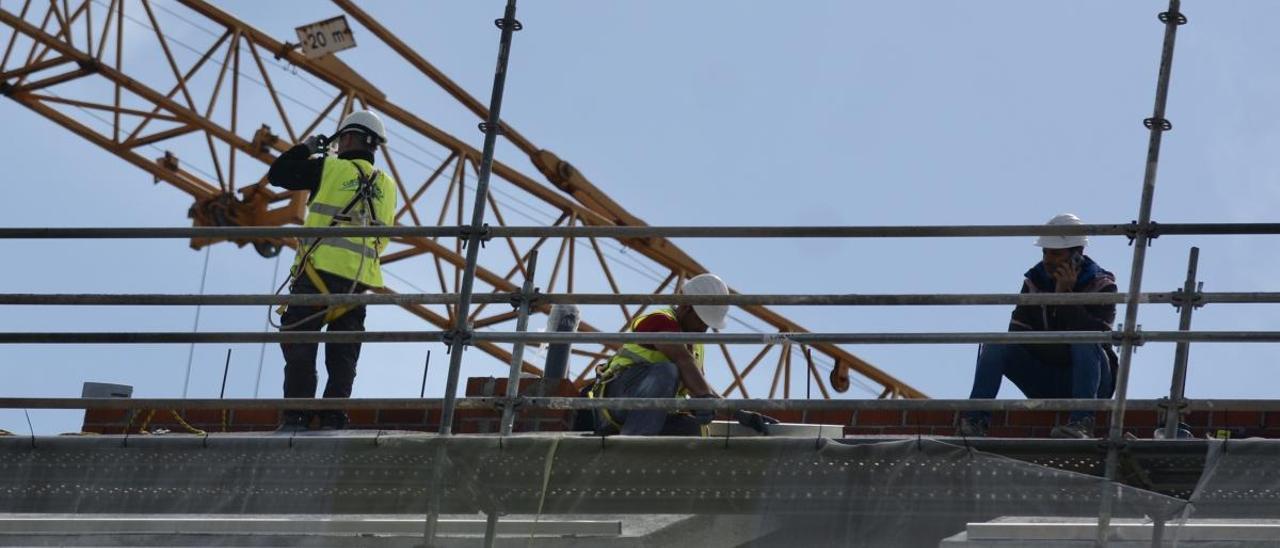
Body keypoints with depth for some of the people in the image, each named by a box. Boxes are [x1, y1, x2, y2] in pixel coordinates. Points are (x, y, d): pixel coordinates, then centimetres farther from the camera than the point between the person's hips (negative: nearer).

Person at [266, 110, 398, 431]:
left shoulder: (329, 168, 1)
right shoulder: (386, 187, 16)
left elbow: (277, 175, 7)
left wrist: (306, 148, 20)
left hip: (321, 271, -5)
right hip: (360, 282, 5)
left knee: (299, 346, -4)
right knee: (343, 356, 8)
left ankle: (296, 415, -11)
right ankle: (333, 417, 0)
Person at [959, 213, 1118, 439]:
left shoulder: (1100, 285, -6)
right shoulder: (1035, 281, 4)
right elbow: (1018, 333, -4)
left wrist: (1065, 295, -24)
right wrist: (1062, 351, -17)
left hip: (1089, 376, -4)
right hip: (1044, 383, 4)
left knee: (1084, 344, -35)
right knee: (995, 345, -16)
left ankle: (1082, 422, -46)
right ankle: (975, 418, -28)